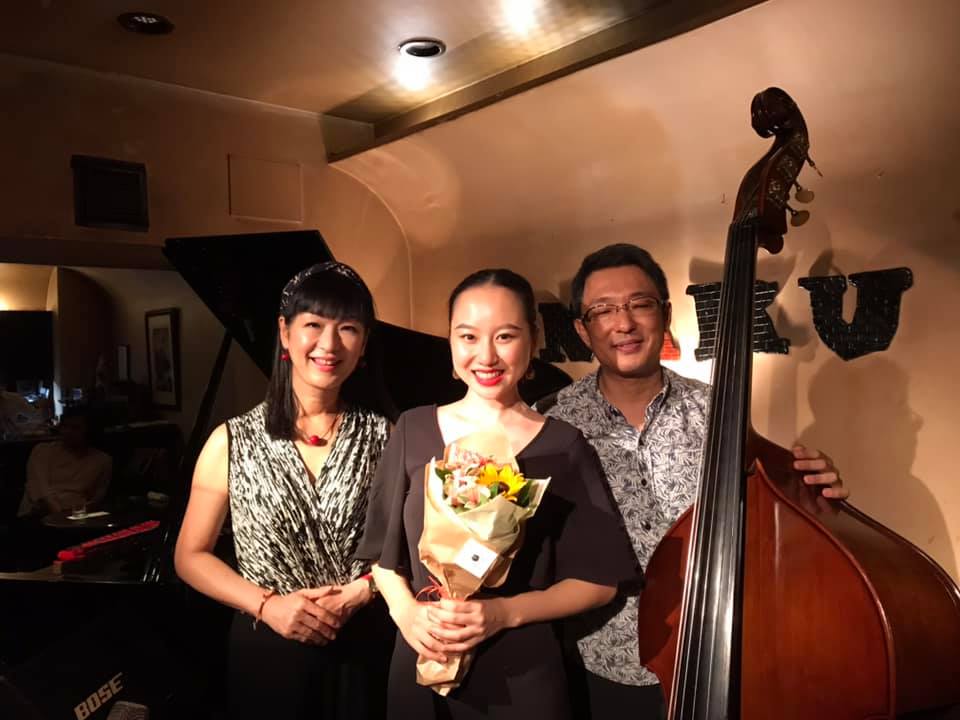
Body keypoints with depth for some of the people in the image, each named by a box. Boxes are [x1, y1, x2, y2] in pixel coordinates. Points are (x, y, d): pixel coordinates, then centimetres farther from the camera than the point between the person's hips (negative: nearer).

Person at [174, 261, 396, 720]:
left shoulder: (383, 437, -6)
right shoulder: (232, 442, -5)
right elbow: (190, 556, 0)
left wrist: (362, 589, -16)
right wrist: (266, 604, -12)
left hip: (361, 648, 0)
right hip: (265, 650, 0)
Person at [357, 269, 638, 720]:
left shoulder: (562, 446, -9)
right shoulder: (414, 429, -3)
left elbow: (598, 581, -5)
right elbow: (384, 551, 5)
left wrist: (505, 613, -16)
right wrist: (405, 611, -12)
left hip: (522, 673, -2)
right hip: (419, 664, 2)